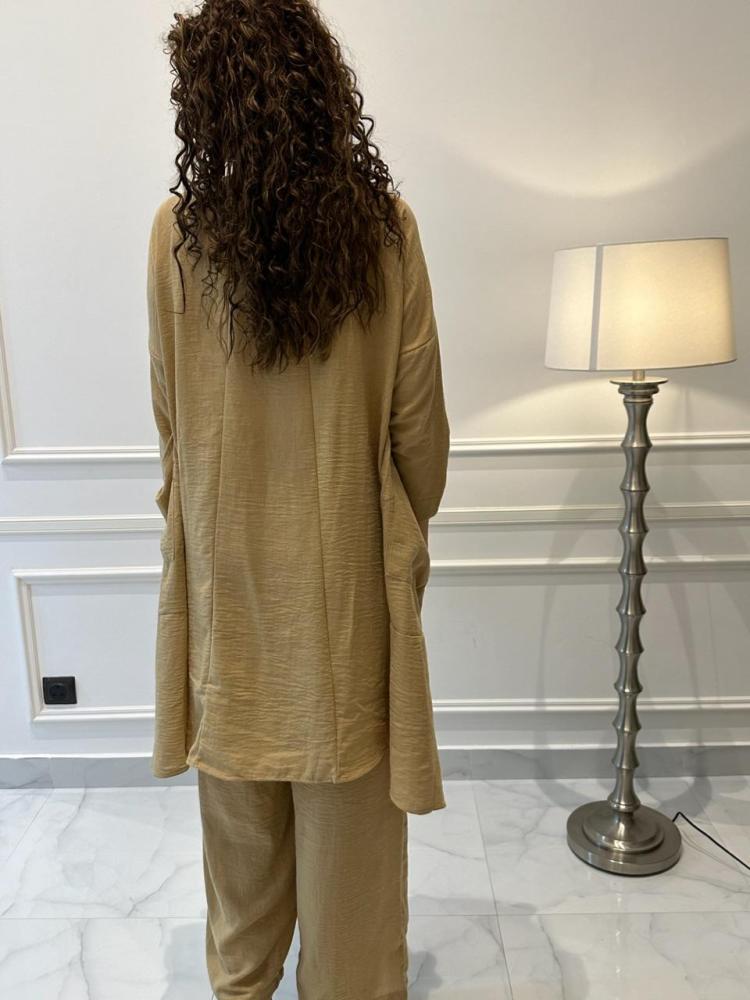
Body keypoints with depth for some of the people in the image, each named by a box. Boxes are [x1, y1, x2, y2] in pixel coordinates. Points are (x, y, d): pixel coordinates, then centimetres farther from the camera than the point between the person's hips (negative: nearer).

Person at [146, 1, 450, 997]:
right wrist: (411, 528, 9)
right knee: (348, 804, 16)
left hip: (227, 555, 2)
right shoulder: (384, 224, -10)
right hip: (348, 563, -1)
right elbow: (419, 418, -7)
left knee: (240, 803, 22)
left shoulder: (178, 230, -8)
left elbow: (170, 417, -1)